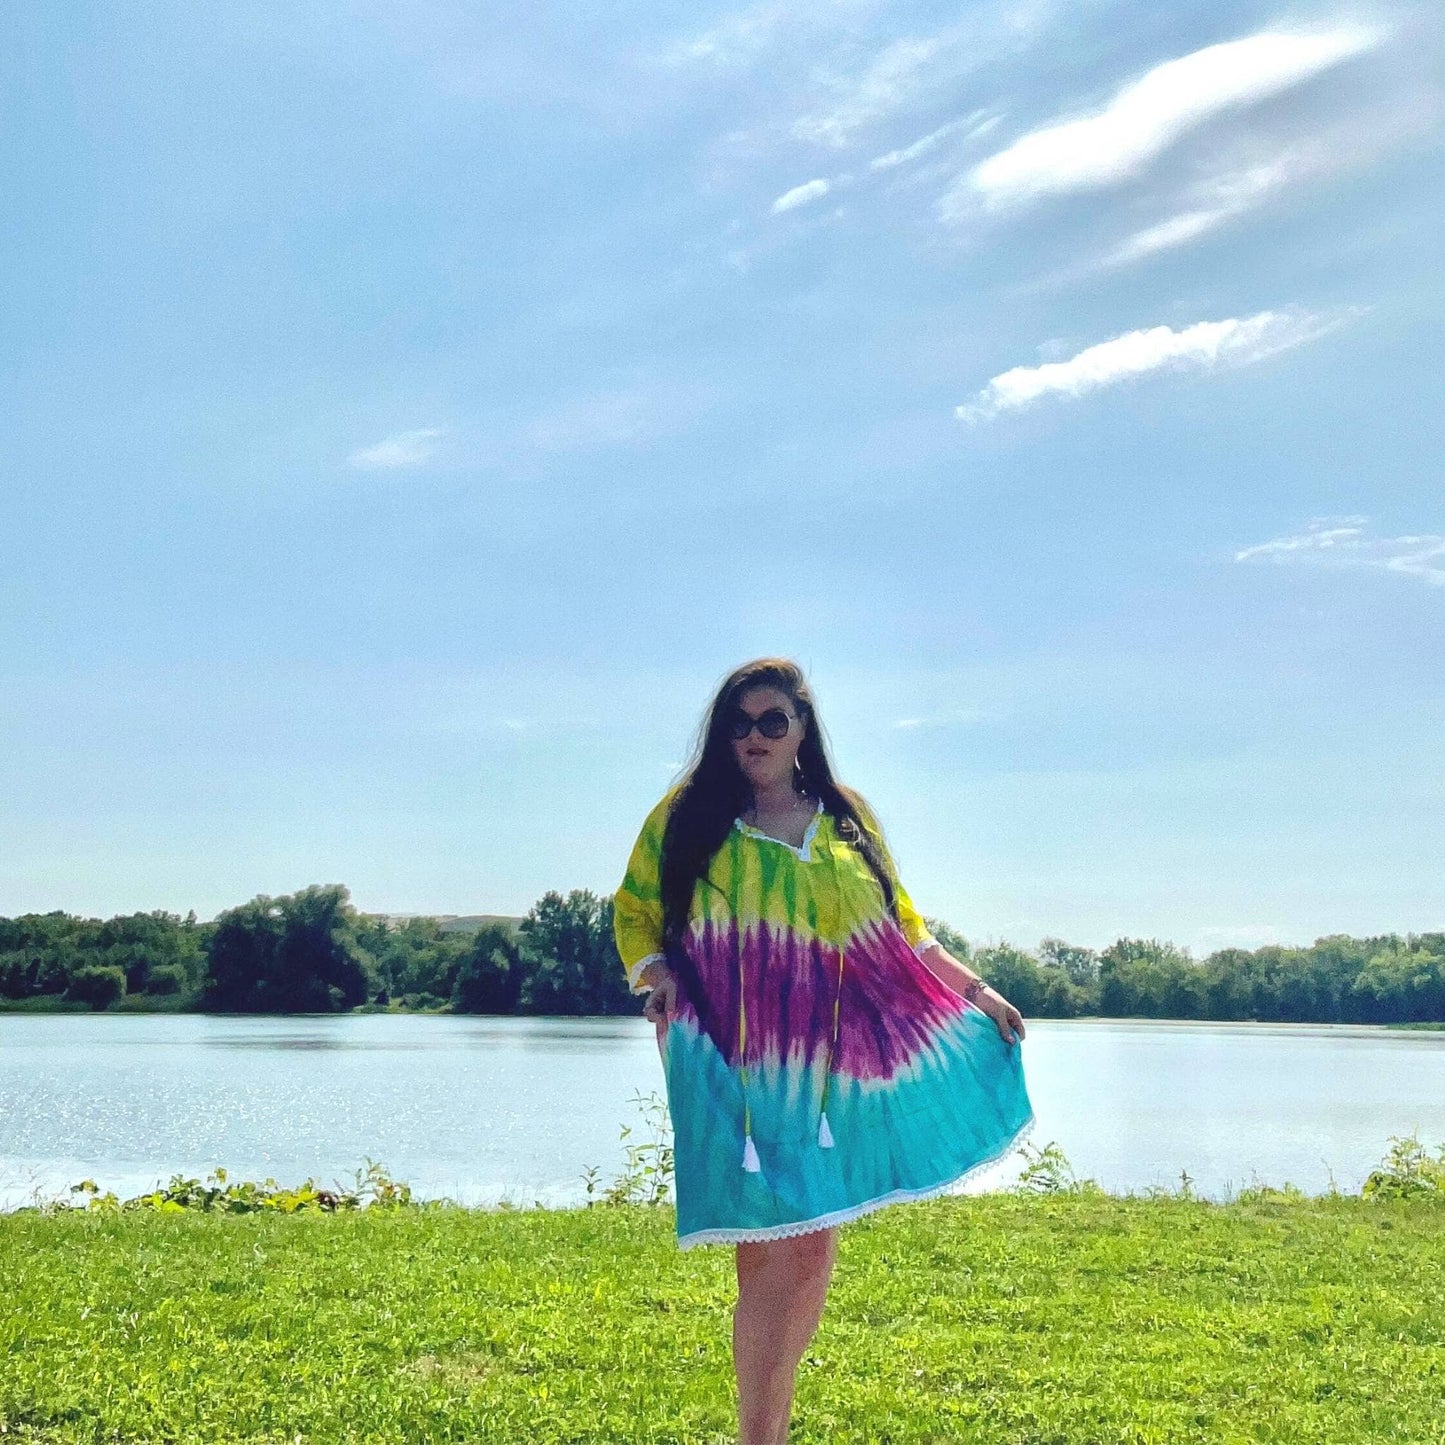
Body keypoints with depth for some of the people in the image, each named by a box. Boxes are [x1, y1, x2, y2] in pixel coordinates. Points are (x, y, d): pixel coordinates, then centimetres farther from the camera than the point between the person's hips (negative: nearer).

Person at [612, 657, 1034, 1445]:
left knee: (812, 1255, 5)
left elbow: (900, 929, 19)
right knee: (772, 1256, -7)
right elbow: (633, 912, 8)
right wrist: (654, 977, -10)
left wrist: (975, 990, 15)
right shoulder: (686, 816, 3)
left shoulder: (847, 819, 12)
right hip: (737, 1070, -4)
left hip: (825, 1070, 4)